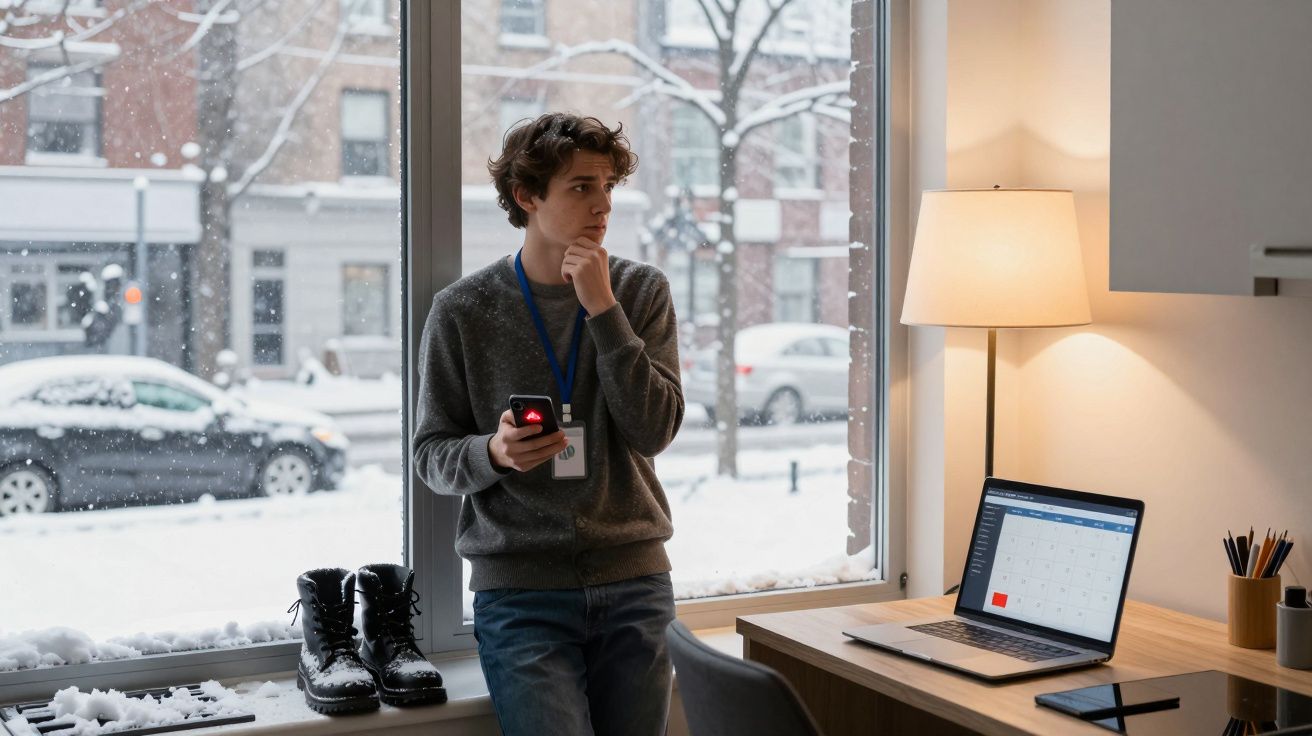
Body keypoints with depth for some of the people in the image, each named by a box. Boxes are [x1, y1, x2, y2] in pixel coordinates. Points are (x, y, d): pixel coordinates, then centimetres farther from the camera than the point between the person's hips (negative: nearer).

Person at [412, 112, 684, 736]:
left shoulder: (642, 292, 3)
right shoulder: (463, 311, -1)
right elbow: (432, 455, 2)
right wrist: (493, 453, -19)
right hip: (519, 590, -2)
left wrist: (603, 309, -13)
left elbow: (655, 430, -8)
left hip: (634, 578, 2)